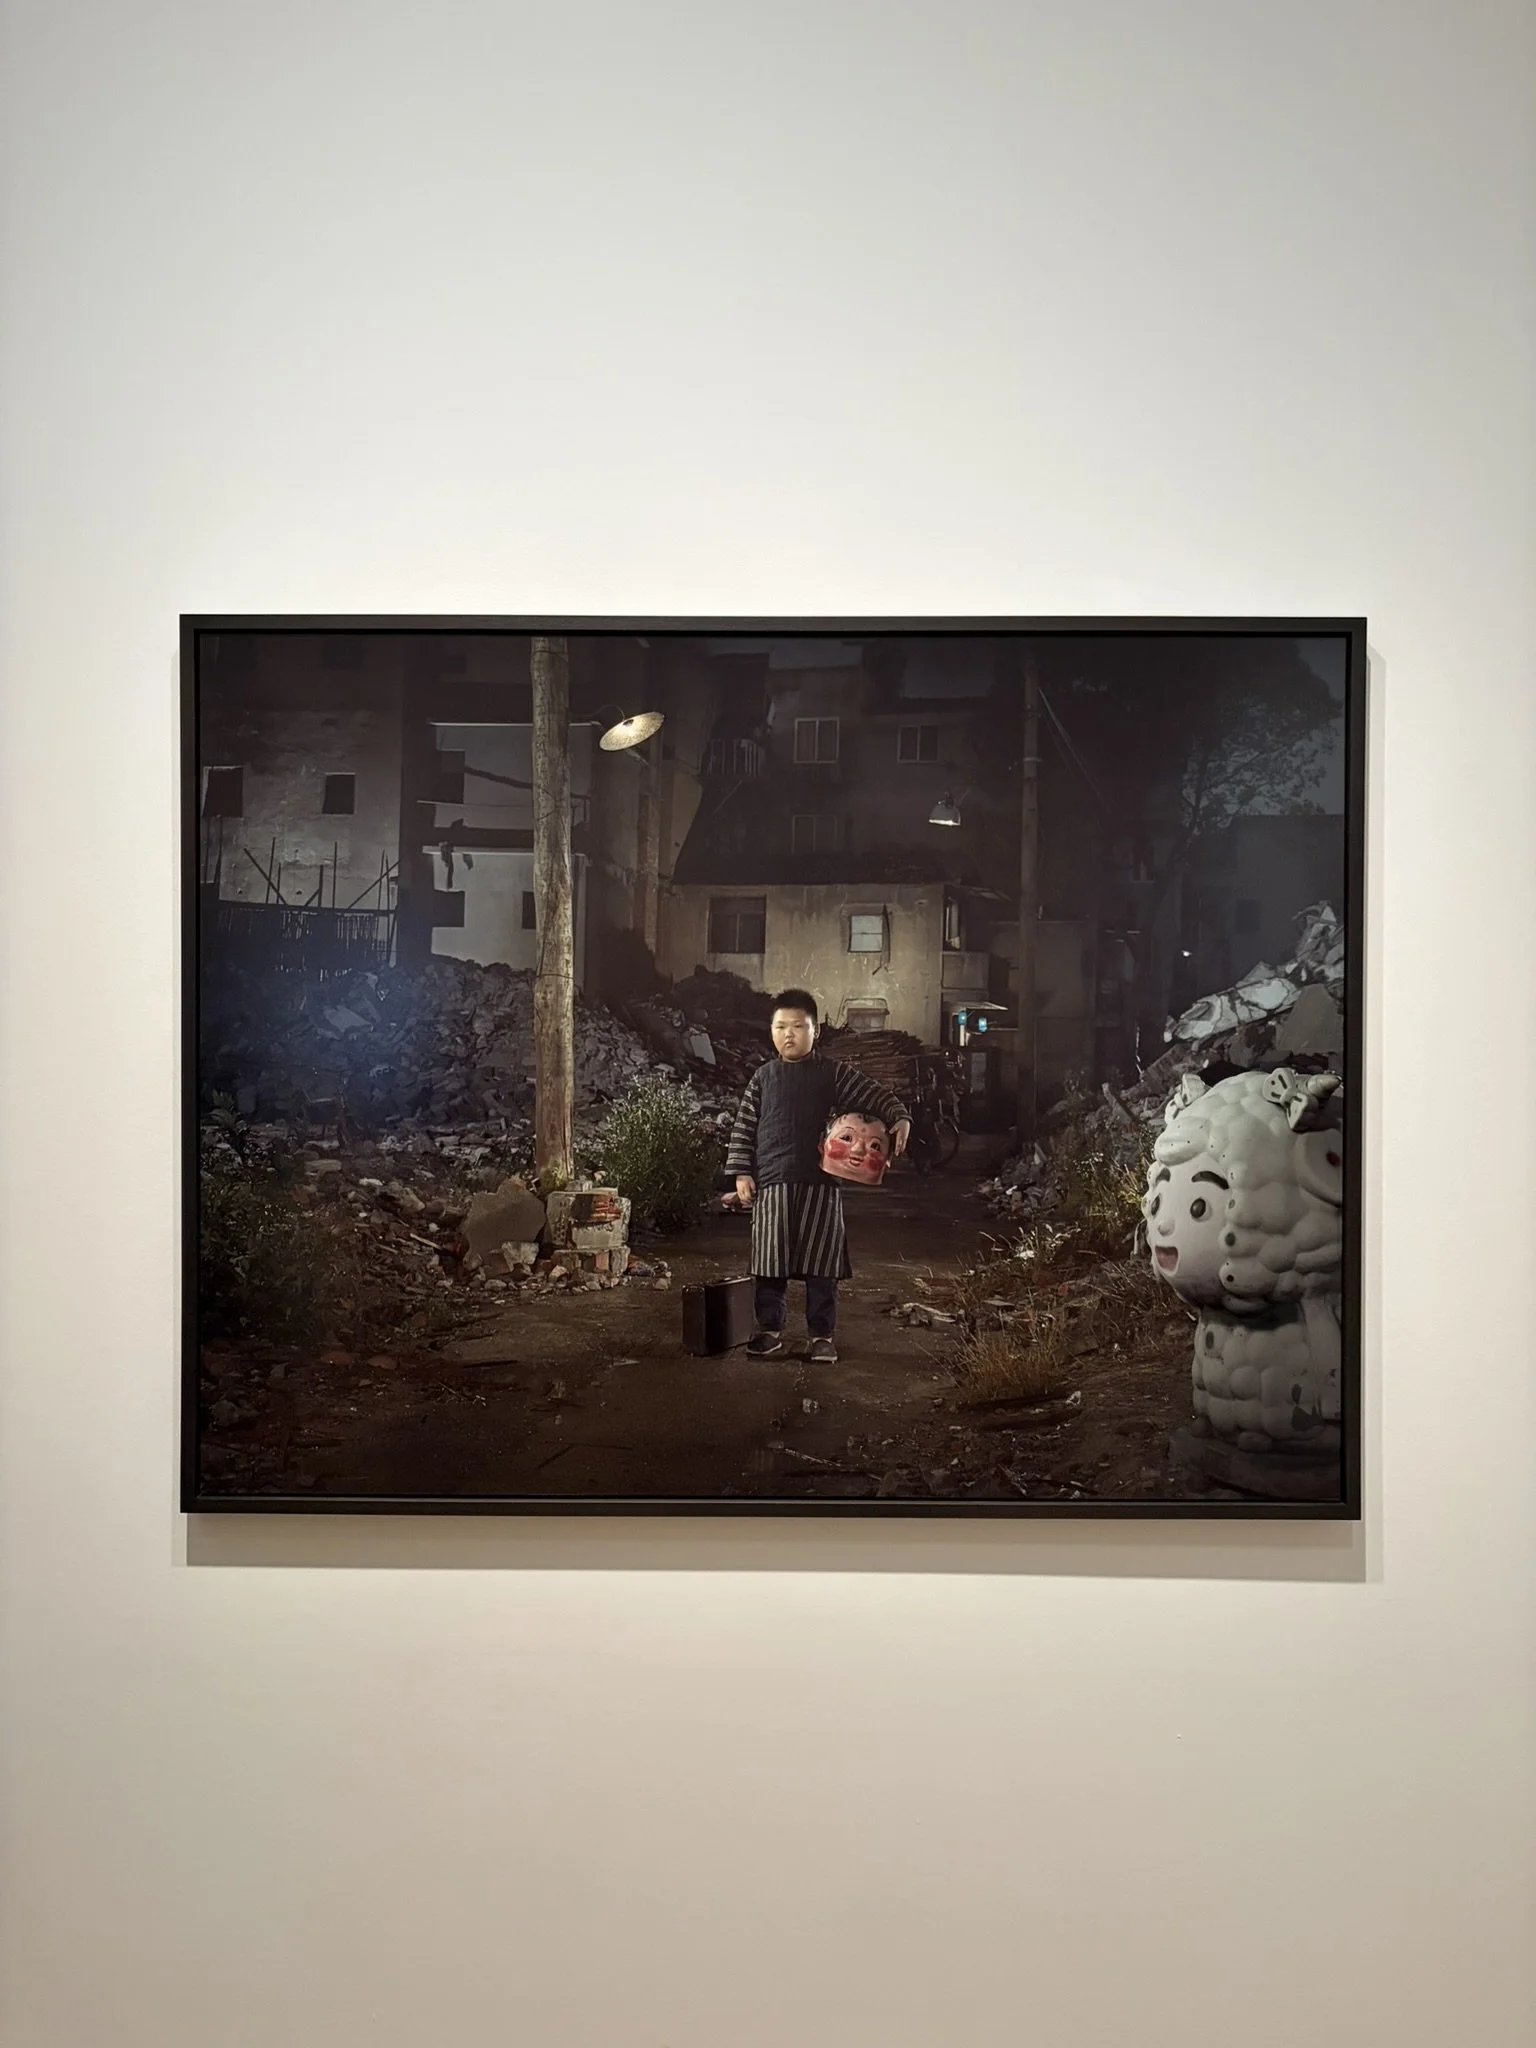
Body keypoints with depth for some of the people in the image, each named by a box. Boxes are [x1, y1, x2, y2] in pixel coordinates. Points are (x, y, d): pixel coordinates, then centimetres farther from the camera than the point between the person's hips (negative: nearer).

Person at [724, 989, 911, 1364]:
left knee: (821, 1263, 3)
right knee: (770, 1261, 7)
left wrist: (899, 1117, -16)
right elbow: (744, 1127, 8)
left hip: (820, 1182, -1)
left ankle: (821, 1334, 13)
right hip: (771, 1182, 1)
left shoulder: (833, 1073, 3)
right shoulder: (763, 1078, 7)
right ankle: (770, 1329, 20)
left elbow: (874, 1095, 2)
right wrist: (742, 1172, 2)